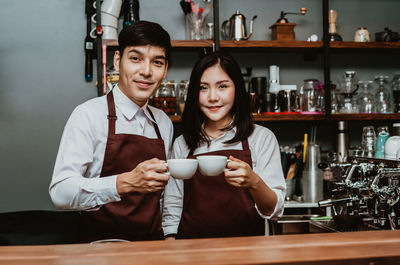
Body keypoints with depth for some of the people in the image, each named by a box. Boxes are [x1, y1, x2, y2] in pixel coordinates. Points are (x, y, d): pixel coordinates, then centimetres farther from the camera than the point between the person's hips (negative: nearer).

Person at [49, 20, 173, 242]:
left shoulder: (164, 123, 12)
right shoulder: (89, 115, -6)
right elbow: (61, 192, -15)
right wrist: (126, 183, -27)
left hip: (153, 246, 5)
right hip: (102, 245, -4)